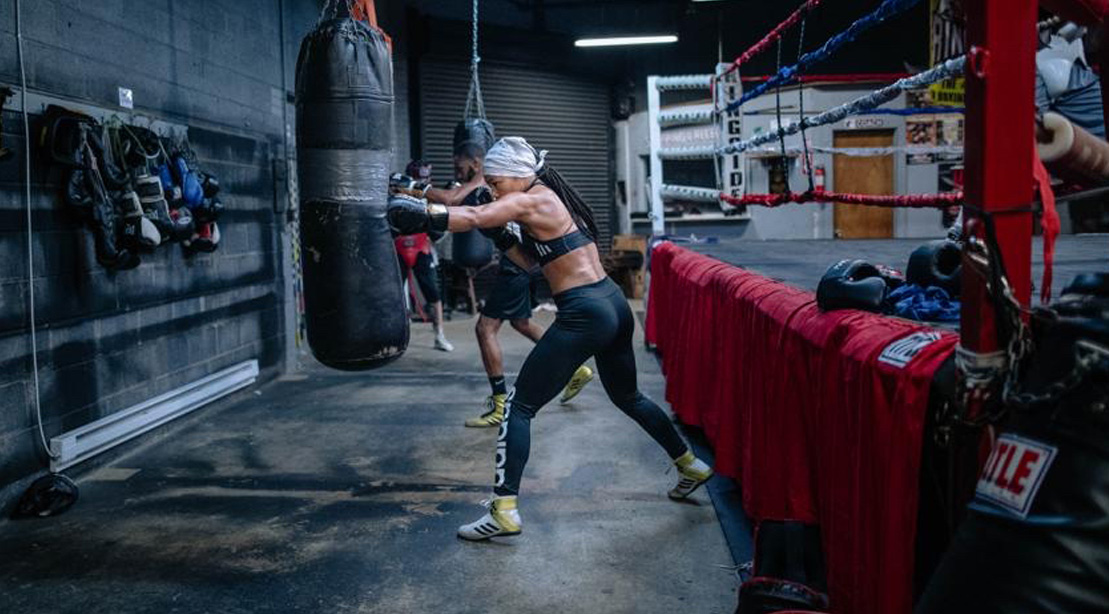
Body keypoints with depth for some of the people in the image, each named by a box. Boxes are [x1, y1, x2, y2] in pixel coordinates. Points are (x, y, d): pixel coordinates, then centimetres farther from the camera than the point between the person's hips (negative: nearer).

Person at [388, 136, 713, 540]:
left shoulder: (529, 201, -8)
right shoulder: (550, 198, 17)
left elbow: (472, 218, -23)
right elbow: (533, 261, 19)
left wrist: (421, 214, -23)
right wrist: (502, 234, 9)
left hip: (584, 316, -10)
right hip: (614, 306, 10)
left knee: (519, 405, -4)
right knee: (628, 397, 29)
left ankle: (504, 511, -5)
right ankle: (691, 466, 41)